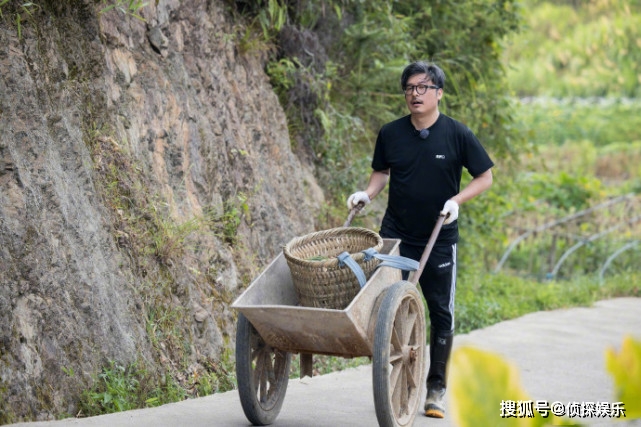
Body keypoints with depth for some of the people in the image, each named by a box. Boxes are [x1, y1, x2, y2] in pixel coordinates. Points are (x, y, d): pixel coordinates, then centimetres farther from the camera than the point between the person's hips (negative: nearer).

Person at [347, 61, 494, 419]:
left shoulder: (457, 134, -6)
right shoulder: (391, 134, 1)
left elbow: (485, 177, 0)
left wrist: (456, 200, -14)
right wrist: (368, 194, -3)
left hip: (440, 240, -1)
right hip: (396, 236, 1)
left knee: (442, 313, 3)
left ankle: (436, 389, 14)